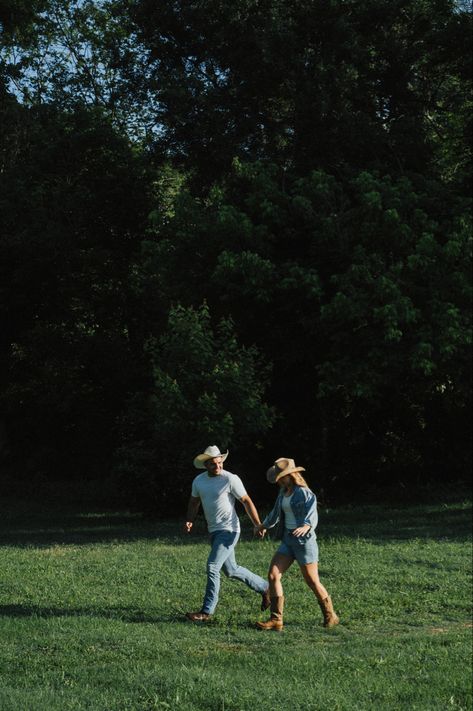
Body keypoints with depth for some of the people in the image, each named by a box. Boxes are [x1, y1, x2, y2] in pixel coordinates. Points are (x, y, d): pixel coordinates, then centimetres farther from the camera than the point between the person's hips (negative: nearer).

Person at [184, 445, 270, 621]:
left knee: (212, 567, -15)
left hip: (228, 530, -7)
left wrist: (258, 525, -12)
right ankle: (264, 587, 34)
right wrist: (189, 521, 3)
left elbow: (246, 501, -8)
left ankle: (207, 611, -9)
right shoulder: (199, 481, 5)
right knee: (231, 570, 15)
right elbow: (194, 502, 20)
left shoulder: (231, 479, -13)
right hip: (214, 532, 7)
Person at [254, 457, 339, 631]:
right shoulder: (284, 492, 9)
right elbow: (277, 512, 27)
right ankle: (276, 620, -6)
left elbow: (312, 517, -29)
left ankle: (330, 617, 24)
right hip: (288, 540, 7)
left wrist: (305, 527, -51)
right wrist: (263, 525, 42)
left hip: (304, 541, -7)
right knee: (273, 576, -7)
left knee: (313, 583, 3)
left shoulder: (305, 494, -15)